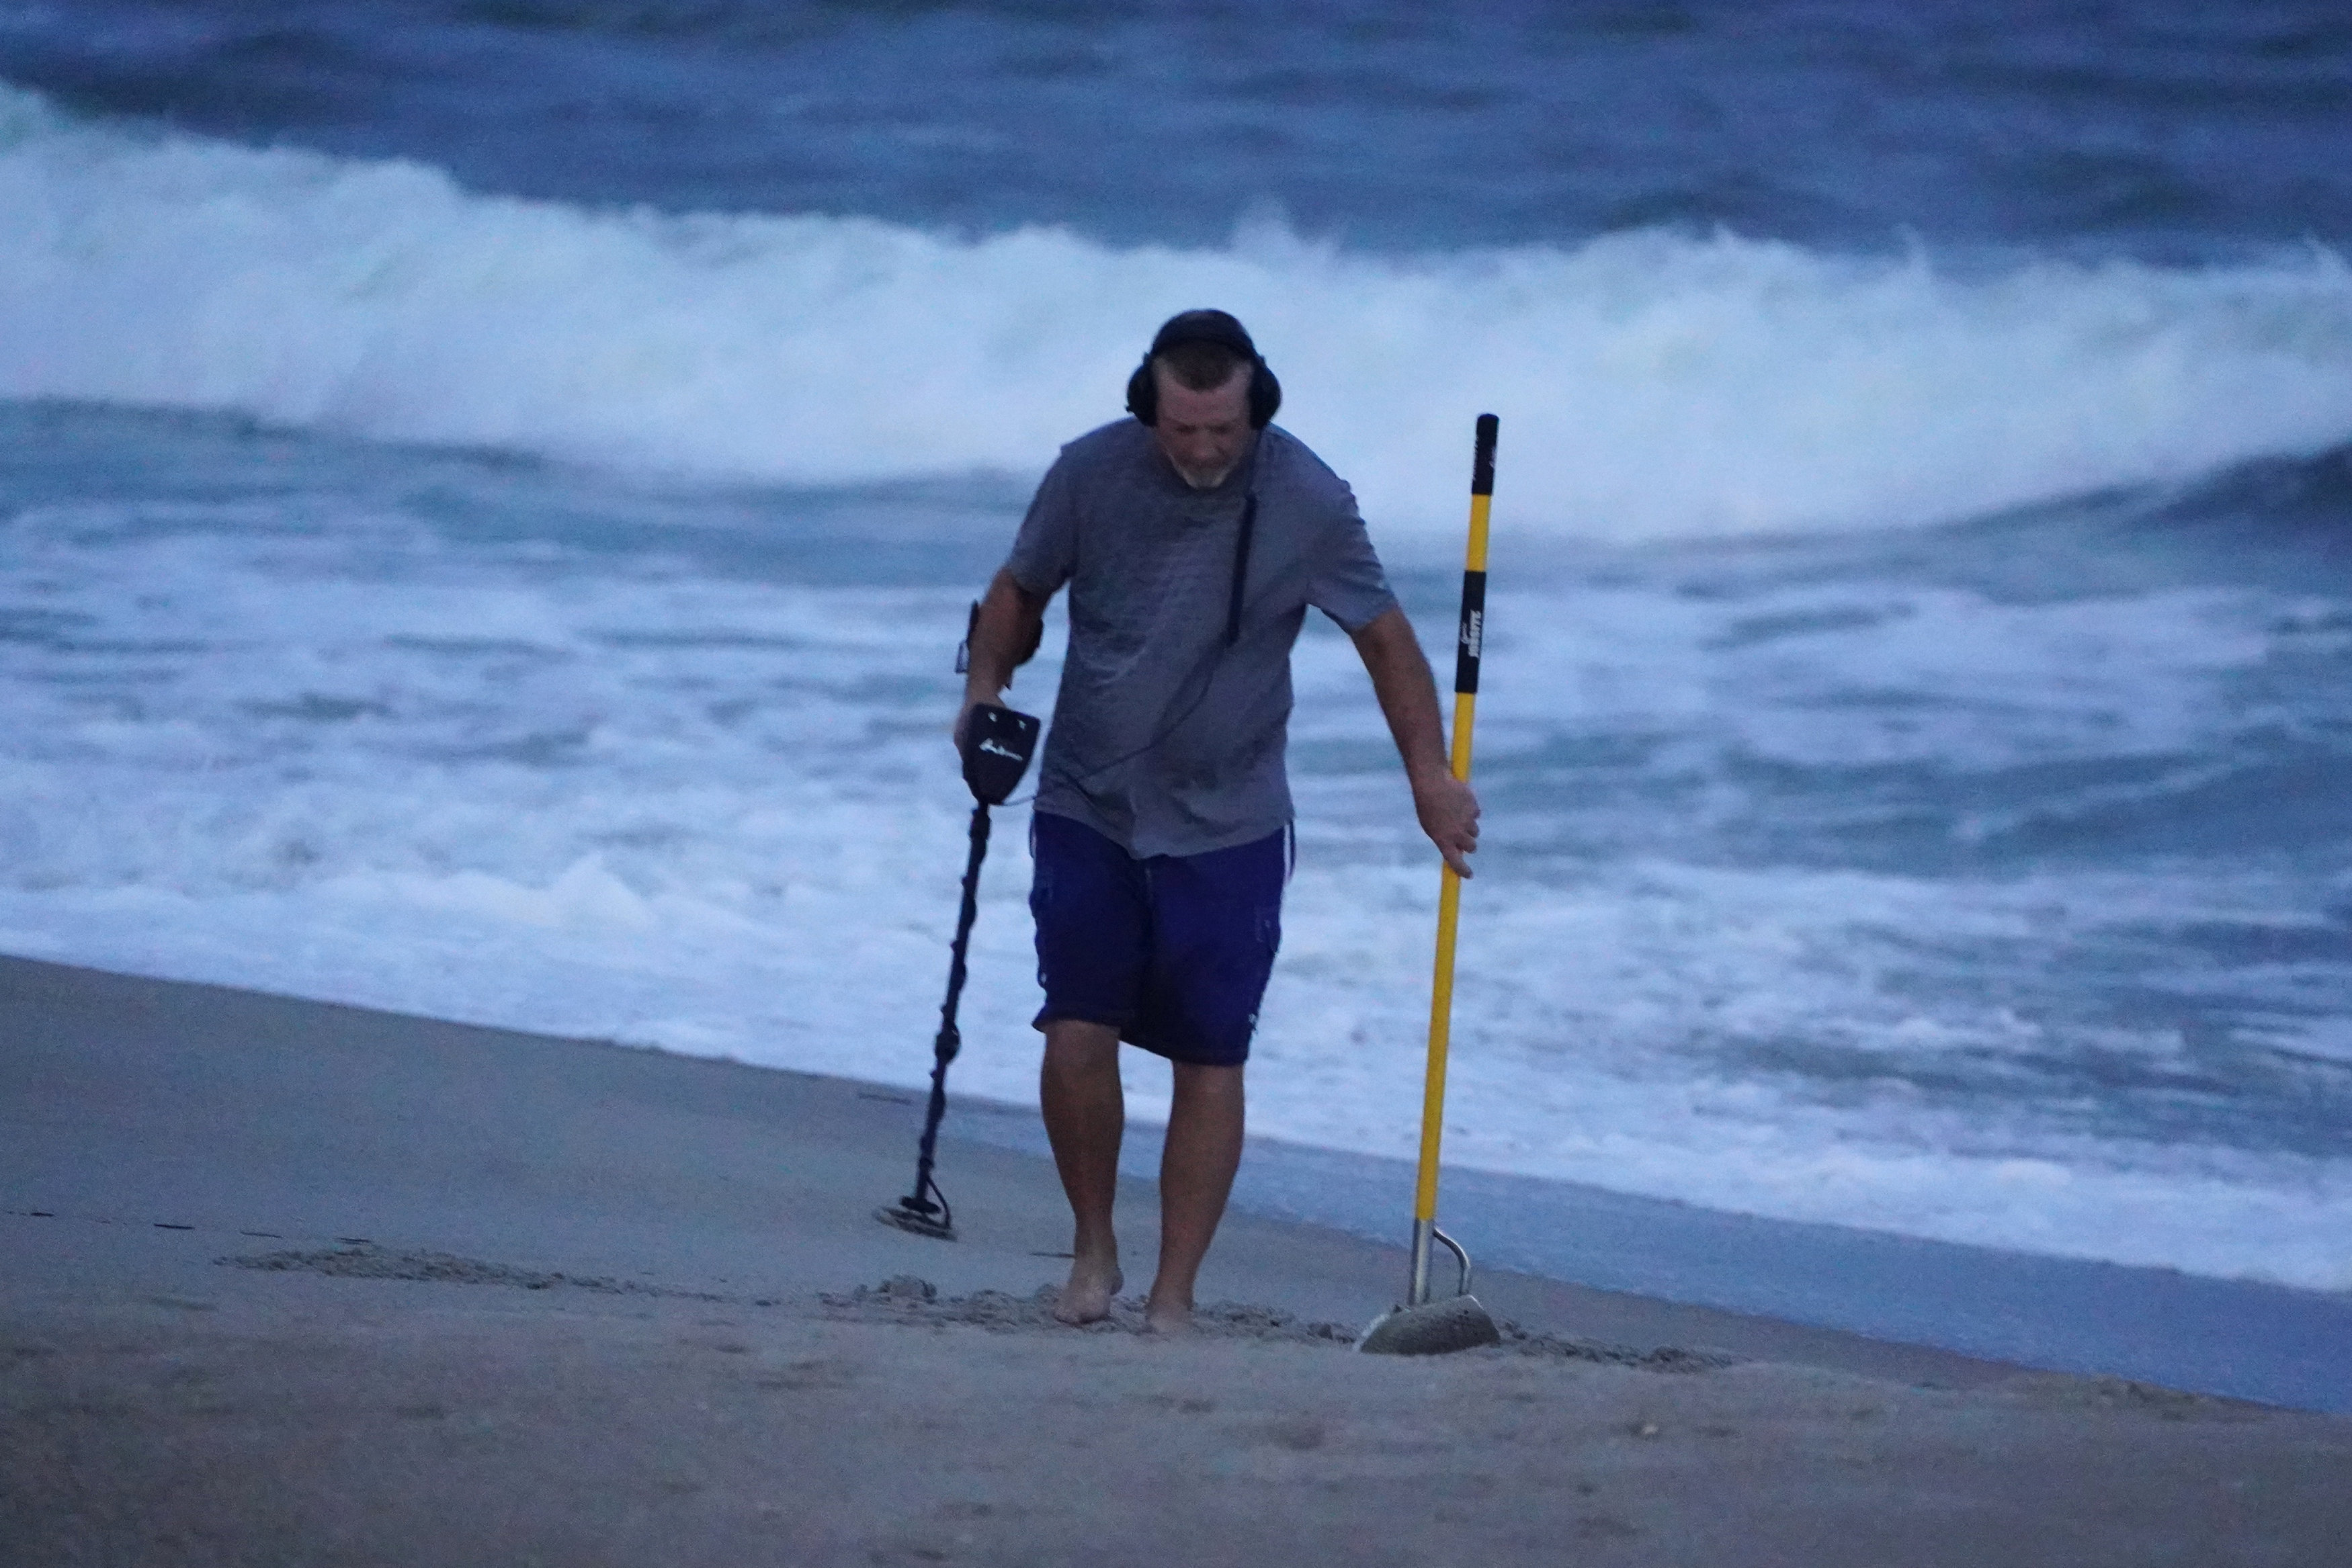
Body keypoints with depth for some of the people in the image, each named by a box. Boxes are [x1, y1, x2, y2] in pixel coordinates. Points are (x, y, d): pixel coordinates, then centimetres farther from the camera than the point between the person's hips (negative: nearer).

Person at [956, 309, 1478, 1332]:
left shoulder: (1308, 501, -11)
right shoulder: (1092, 472, -8)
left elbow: (1385, 639, 0)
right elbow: (1020, 592, 8)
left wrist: (1430, 775, -5)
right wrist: (986, 690, -9)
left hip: (1226, 826, -1)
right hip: (1087, 810, 1)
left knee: (1209, 1061, -2)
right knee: (1077, 1036, -8)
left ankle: (1174, 1297, 7)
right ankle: (1093, 1249, 14)